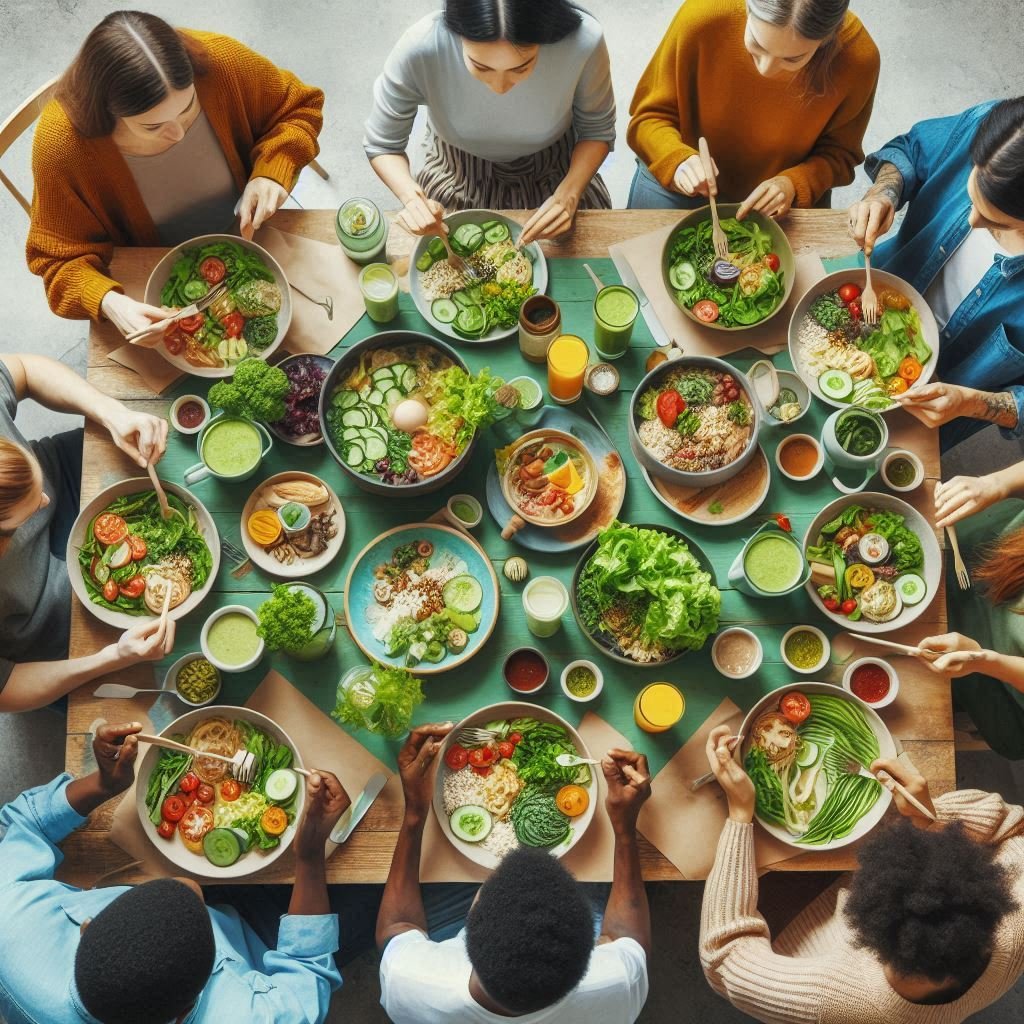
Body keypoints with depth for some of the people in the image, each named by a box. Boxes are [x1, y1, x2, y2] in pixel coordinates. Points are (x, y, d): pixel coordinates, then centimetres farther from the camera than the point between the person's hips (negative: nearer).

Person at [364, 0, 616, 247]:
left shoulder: (583, 41, -33)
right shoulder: (419, 48, -34)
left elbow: (597, 131, -11)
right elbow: (382, 145, -16)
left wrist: (568, 195, -29)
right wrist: (412, 197, -37)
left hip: (553, 171, 0)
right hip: (459, 172, 0)